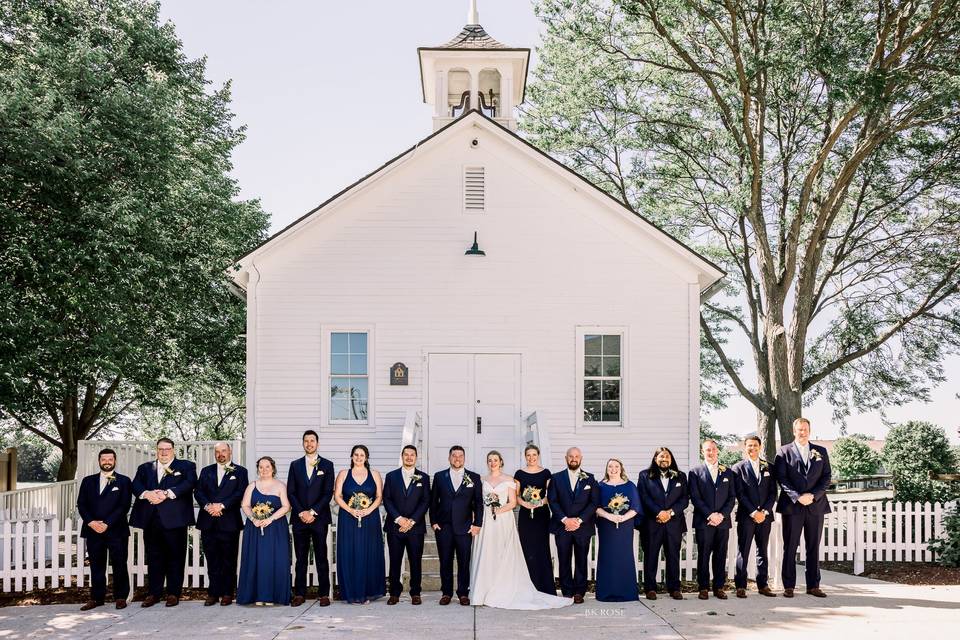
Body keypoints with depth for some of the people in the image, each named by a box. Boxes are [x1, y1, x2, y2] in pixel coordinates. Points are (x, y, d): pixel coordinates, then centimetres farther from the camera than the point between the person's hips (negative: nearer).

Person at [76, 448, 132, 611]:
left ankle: (121, 597, 8)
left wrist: (107, 524, -13)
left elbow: (124, 506, -4)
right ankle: (96, 597, 14)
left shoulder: (123, 481, 3)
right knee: (96, 565, 6)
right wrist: (91, 522, -8)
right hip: (93, 530, 3)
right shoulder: (88, 481, 14)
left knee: (119, 565, 0)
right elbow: (81, 504, 8)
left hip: (116, 530, -3)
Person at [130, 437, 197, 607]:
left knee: (175, 557, 0)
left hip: (174, 518, -3)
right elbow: (136, 485, 6)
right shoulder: (145, 468, 21)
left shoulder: (186, 466, 9)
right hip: (151, 519, 3)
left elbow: (189, 483, -9)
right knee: (153, 557, 6)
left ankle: (173, 593, 7)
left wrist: (167, 493, -19)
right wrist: (147, 493, -15)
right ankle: (154, 593, 14)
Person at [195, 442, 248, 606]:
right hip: (208, 523, 3)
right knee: (212, 560, 5)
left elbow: (240, 493, -5)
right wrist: (208, 506, -11)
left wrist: (221, 505, -15)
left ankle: (227, 593, 8)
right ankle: (213, 593, 10)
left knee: (228, 560, 2)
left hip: (229, 522, -3)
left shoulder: (239, 472, 6)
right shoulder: (206, 471, 16)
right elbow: (199, 492, 7)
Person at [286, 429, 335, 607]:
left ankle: (324, 594, 4)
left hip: (319, 518, -2)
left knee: (321, 557, 1)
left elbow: (328, 493, -2)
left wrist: (313, 512, -10)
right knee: (300, 558, 4)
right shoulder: (295, 465, 11)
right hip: (299, 518, 2)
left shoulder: (327, 465, 5)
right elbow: (290, 492, 6)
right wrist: (301, 512, -6)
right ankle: (299, 594, 10)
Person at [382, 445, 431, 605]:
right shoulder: (391, 476, 8)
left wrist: (412, 520, -9)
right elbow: (386, 499, 2)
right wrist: (399, 519, -10)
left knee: (415, 561, 2)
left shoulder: (423, 478, 7)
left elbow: (426, 501, 1)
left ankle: (415, 593, 11)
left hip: (416, 527, 0)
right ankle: (394, 593, 11)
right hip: (395, 526, 0)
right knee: (395, 561, 3)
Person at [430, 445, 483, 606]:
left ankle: (463, 593, 11)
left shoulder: (474, 478, 6)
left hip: (465, 527, -1)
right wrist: (433, 522, 2)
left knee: (464, 562, 1)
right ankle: (446, 593, 14)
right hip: (443, 526, 1)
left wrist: (477, 524, -1)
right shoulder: (439, 476, 8)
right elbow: (433, 501, 10)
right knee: (445, 562, 4)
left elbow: (478, 503, 6)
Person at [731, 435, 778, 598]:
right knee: (743, 552, -2)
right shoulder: (738, 468, 1)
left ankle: (763, 585, 14)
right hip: (746, 516, -3)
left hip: (764, 516, 3)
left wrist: (765, 511, -7)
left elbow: (773, 492, 7)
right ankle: (740, 586, 1)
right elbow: (740, 494, -5)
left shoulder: (768, 467, 11)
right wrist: (753, 512, -13)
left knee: (763, 551, 8)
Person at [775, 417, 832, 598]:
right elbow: (781, 478, -3)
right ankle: (789, 586, 5)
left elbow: (826, 477, 6)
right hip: (792, 506, -2)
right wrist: (797, 497, -14)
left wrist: (813, 495, -8)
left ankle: (813, 586, 12)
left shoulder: (821, 452, 12)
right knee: (790, 547, 1)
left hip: (816, 505, 3)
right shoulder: (784, 451, 4)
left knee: (814, 547, 6)